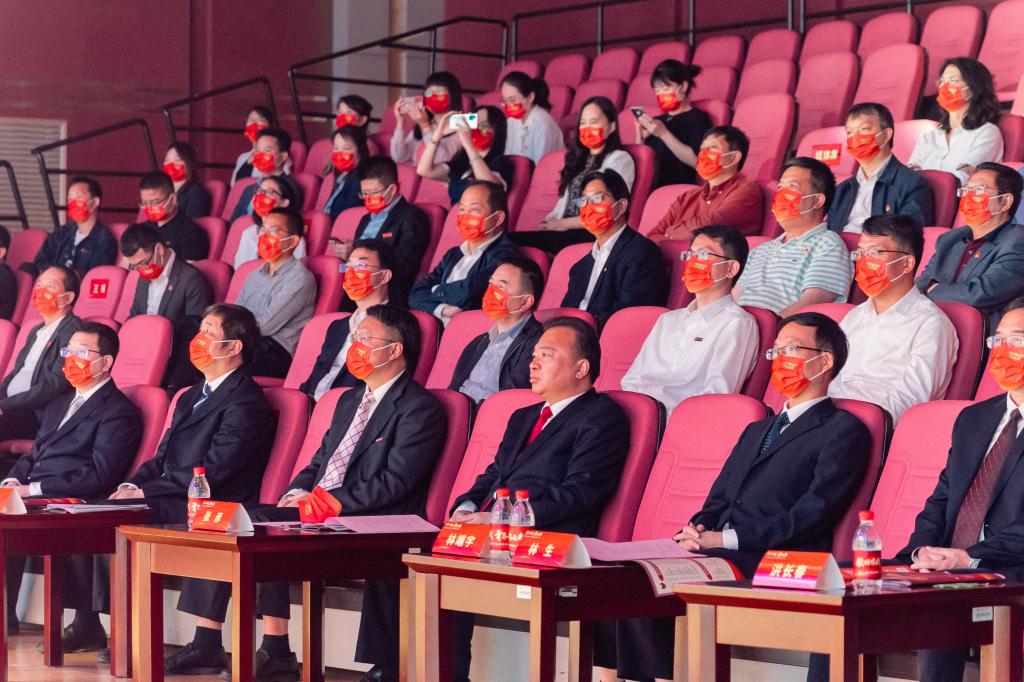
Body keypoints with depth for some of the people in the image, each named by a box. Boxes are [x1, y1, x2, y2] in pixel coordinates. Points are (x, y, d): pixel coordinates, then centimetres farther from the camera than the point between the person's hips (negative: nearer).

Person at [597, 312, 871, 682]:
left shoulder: (843, 430, 5)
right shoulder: (756, 432, 31)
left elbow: (815, 512, -8)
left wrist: (726, 538, -14)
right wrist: (696, 533, -1)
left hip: (765, 565, -7)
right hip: (714, 556, 7)